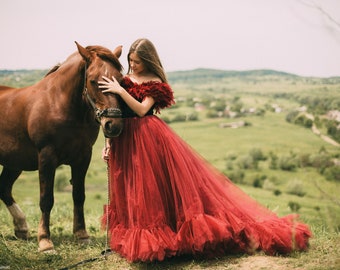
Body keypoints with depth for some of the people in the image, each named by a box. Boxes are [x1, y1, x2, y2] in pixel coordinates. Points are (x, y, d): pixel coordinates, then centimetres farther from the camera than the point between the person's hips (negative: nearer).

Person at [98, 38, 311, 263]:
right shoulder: (124, 79, 11)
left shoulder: (154, 82, -5)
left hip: (149, 138, -6)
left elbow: (141, 110, -18)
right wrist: (110, 142, 8)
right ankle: (137, 239, 25)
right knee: (133, 192, 11)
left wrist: (121, 91, -24)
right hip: (124, 140, 6)